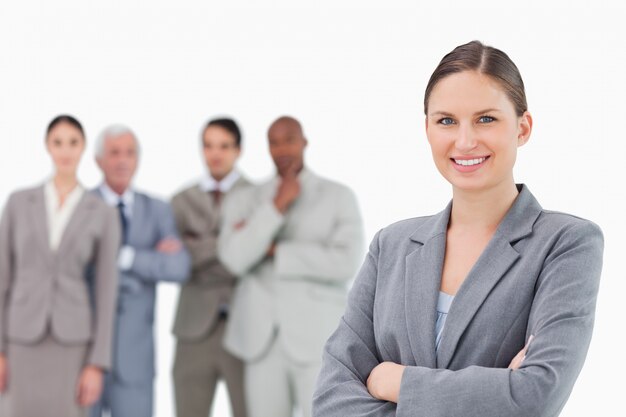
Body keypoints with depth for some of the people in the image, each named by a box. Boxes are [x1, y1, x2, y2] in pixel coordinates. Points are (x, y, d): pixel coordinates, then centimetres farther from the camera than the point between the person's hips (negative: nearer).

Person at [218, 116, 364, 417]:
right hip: (263, 340, 3)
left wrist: (271, 250, -12)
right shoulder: (244, 202, 7)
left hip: (317, 338, -3)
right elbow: (234, 259, -11)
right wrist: (277, 205, -17)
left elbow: (346, 265, -16)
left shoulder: (340, 197, 0)